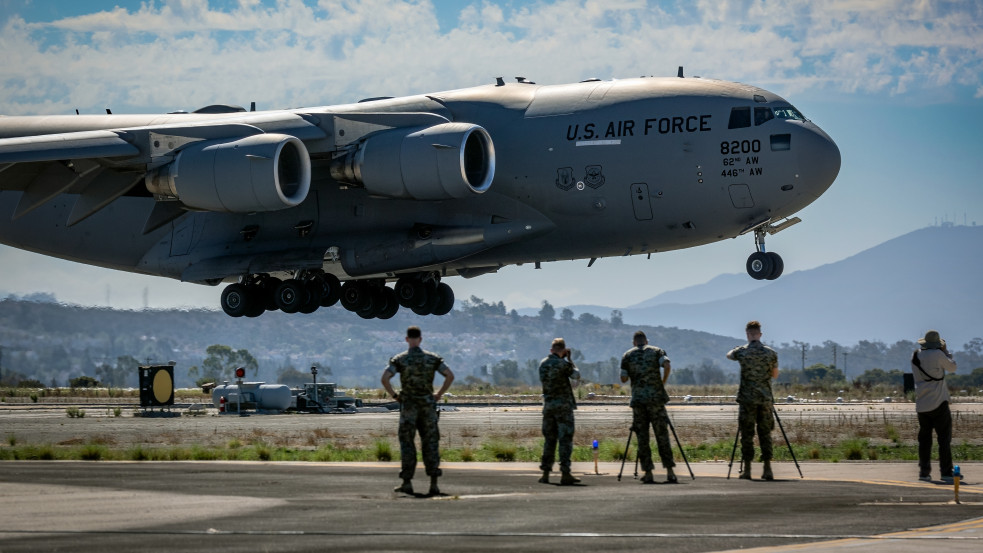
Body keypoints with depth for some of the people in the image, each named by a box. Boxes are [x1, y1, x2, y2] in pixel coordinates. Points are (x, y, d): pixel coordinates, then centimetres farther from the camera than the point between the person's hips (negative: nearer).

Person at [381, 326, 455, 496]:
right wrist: (438, 394, 4)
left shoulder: (400, 359, -4)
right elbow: (450, 376, -5)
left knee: (407, 444, 6)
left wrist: (394, 395, -1)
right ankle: (434, 484, -4)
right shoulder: (432, 358, 2)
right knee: (430, 445, 4)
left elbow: (384, 378, -16)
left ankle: (407, 483, 4)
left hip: (408, 407, -2)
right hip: (428, 407, 2)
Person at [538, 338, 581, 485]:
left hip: (548, 405, 6)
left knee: (549, 439, 12)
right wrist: (569, 359, 14)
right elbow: (576, 375, 3)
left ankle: (545, 474, 10)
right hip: (563, 406, -6)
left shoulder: (543, 364, 6)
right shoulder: (563, 364, -12)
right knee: (565, 439, -3)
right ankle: (565, 474, -7)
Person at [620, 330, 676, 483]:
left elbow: (624, 378, 5)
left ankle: (648, 473, 0)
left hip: (638, 400, 0)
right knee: (662, 436, 2)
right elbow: (667, 366, -9)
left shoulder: (627, 355, 9)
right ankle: (670, 472, -2)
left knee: (642, 437, 4)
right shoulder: (657, 351, 8)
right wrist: (663, 382, 5)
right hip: (656, 397, 0)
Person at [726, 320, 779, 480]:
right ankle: (767, 469, 2)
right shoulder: (770, 353, 0)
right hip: (765, 399, 2)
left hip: (747, 398, -2)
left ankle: (747, 469, 2)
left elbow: (729, 355, 20)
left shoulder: (742, 351, -4)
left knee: (747, 434, 3)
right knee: (765, 434, 6)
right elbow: (775, 375, 12)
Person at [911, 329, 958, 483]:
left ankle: (924, 472, 5)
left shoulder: (916, 356, 7)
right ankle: (946, 472, -5)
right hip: (938, 403, -6)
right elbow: (952, 367, 2)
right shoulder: (938, 354, -12)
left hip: (921, 404, 6)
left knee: (924, 439, 8)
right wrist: (945, 350, 12)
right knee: (944, 438, -2)